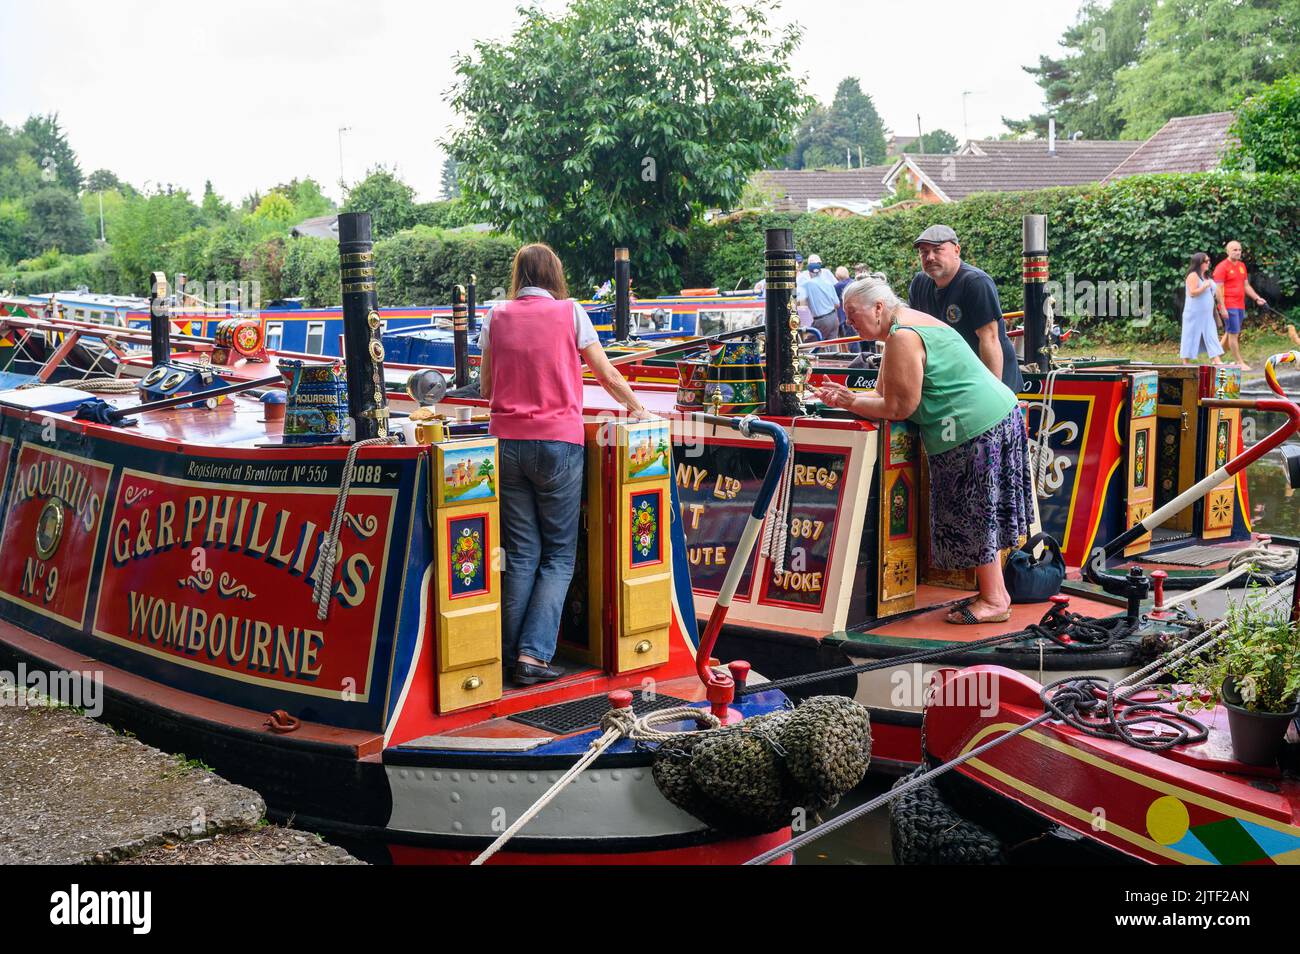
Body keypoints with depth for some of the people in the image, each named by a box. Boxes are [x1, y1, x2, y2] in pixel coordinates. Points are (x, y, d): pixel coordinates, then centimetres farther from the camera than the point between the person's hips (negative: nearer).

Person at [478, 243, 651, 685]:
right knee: (559, 554, 3)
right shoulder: (569, 312, 2)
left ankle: (510, 654, 9)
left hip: (507, 442, 3)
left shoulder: (496, 318, 8)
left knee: (521, 553, 9)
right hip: (558, 441, -3)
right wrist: (634, 406, 25)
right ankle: (533, 653, -7)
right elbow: (607, 375, 7)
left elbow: (486, 389, 11)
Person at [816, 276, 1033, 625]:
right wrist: (849, 398, -2)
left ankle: (994, 600, 5)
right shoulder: (908, 325, 17)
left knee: (974, 514, -2)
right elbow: (883, 394, 15)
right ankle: (992, 592, 22)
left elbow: (897, 408, -17)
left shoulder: (902, 337, -17)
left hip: (976, 428, -11)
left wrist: (850, 403, -6)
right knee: (976, 514, 15)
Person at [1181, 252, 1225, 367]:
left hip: (1207, 314, 8)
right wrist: (1205, 286, -21)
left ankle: (1217, 361, -4)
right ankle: (1186, 363, 5)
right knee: (1192, 336, -2)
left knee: (1211, 336, 1)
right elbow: (1192, 292, -22)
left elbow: (1215, 291, 27)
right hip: (1195, 313, -8)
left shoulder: (1206, 276, 15)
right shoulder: (1193, 276, -12)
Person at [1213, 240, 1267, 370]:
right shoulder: (1222, 267, -8)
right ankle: (1239, 363, 0)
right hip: (1229, 306, -8)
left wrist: (1257, 298, 11)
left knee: (1229, 333, 12)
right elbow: (1218, 289, -12)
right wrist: (1222, 308, -17)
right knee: (1234, 334, -4)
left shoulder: (1242, 266, 15)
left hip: (1240, 306, 8)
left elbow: (1246, 285, 23)